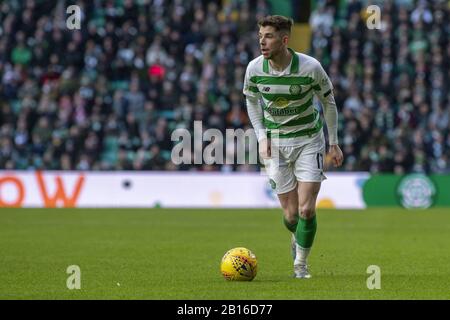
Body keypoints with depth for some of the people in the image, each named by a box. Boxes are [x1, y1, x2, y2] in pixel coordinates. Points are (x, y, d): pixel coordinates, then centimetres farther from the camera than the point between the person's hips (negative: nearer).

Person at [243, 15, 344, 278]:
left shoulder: (310, 67, -19)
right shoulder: (254, 68, -12)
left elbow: (328, 101, -2)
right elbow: (252, 100, 9)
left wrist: (334, 143, 2)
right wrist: (262, 136, -2)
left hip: (309, 140, -2)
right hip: (275, 144, 2)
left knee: (306, 210, -11)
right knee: (291, 214, 2)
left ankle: (301, 264, 10)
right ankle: (298, 237, 39)